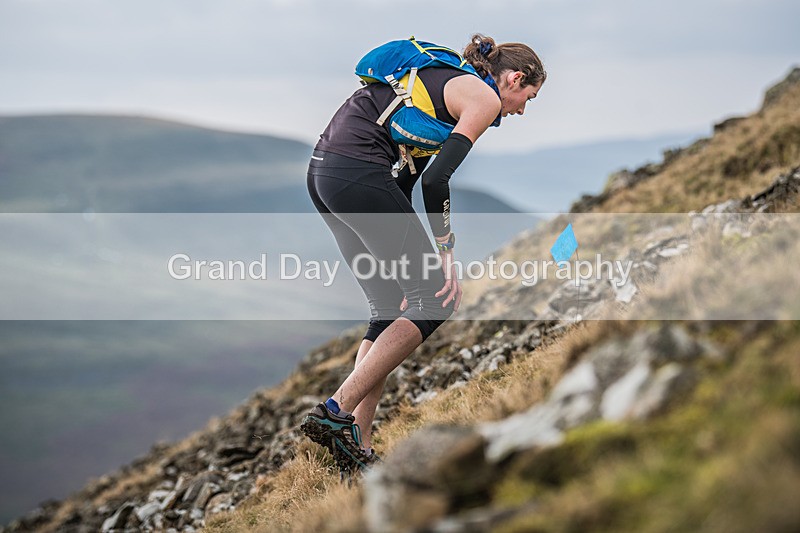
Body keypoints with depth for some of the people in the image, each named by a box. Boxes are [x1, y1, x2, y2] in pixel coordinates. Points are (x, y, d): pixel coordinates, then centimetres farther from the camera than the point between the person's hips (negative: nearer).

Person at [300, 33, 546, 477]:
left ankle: (358, 453, 10)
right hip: (359, 172, -10)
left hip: (322, 171, 10)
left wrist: (406, 262, 26)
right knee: (435, 299, -1)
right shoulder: (485, 97, 0)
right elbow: (436, 179, -12)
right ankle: (337, 411, -8)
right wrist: (446, 255, -6)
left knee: (389, 309, 13)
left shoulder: (446, 82, 28)